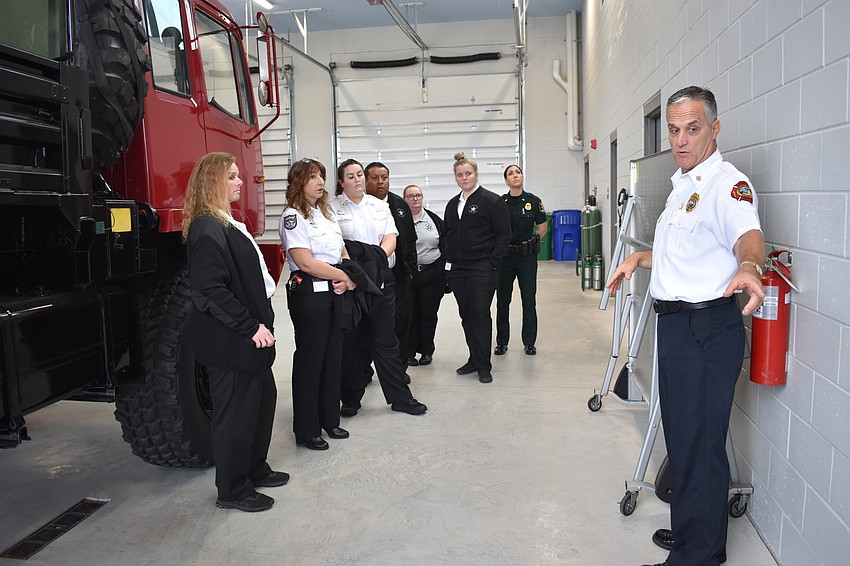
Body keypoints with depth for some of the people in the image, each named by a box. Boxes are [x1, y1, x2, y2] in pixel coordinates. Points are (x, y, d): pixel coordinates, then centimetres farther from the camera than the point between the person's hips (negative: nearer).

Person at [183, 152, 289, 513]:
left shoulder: (225, 223, 15)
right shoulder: (207, 229, -18)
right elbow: (211, 291, -25)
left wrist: (261, 323, 17)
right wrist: (251, 327, -22)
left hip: (249, 334, 11)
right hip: (227, 339, -10)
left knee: (262, 397, 19)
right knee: (236, 410, 2)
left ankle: (255, 469, 36)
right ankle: (232, 491, 18)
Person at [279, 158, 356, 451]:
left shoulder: (326, 212, 14)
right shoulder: (293, 216, -11)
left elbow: (343, 251, 13)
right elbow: (306, 263, -19)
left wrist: (345, 279, -7)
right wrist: (346, 276, -12)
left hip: (336, 294, 8)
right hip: (309, 295, -8)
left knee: (333, 357, 14)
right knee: (309, 361, 2)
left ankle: (329, 419, 29)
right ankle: (306, 430, 15)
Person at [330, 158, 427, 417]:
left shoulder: (380, 205, 13)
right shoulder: (332, 208, 2)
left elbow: (390, 238, 5)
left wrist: (378, 257, -13)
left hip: (381, 279, 3)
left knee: (386, 340, 6)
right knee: (351, 342, 6)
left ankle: (400, 397, 13)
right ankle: (351, 399, 19)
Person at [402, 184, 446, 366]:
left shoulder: (434, 220, 8)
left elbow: (445, 245, 10)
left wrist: (440, 268, 2)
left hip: (432, 275, 2)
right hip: (406, 275, -1)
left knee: (428, 313, 6)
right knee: (409, 313, 3)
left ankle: (427, 351, 18)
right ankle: (409, 352, 14)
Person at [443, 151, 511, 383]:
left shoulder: (492, 201, -4)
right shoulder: (452, 204, 15)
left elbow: (503, 233, -7)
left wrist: (493, 262, -13)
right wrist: (448, 262, 9)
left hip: (482, 269, -6)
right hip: (457, 269, 6)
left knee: (480, 314, -5)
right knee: (466, 315, 10)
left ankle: (484, 366, 4)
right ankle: (474, 359, 22)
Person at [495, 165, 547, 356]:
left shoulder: (533, 201, -2)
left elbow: (542, 227, 8)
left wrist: (531, 243, 4)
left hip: (527, 256, -1)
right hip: (504, 256, 1)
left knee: (529, 300, 4)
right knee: (502, 300, 6)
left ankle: (529, 342, 16)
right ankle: (502, 342, 18)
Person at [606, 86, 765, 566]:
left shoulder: (726, 182, -14)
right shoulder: (684, 186, 17)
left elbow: (748, 233, -35)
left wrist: (748, 265, -56)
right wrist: (638, 258, 17)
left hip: (707, 331, -10)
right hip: (677, 325, 10)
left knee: (700, 443, -1)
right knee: (682, 436, 20)